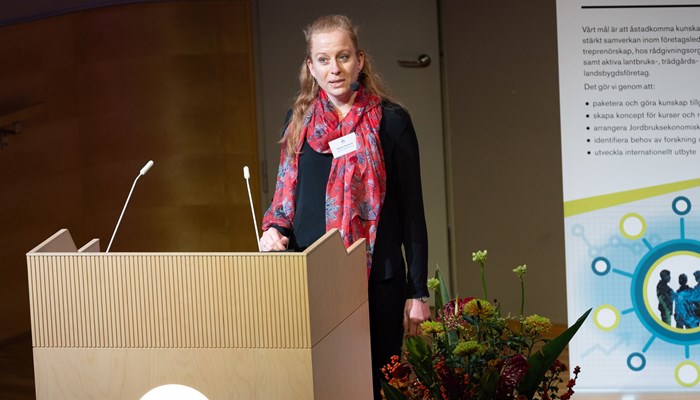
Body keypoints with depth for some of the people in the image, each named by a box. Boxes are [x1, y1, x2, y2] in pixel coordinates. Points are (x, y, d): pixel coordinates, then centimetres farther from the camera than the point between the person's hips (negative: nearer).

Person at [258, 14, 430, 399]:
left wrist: (418, 292, -2)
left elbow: (412, 210, 0)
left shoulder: (390, 121, -2)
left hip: (376, 281, -3)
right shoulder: (299, 121, 9)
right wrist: (274, 229, -5)